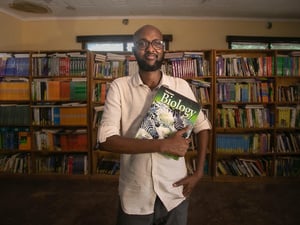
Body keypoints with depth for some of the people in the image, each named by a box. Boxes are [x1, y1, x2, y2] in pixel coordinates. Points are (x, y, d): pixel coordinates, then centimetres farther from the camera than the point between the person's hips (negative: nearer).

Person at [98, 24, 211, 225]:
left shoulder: (181, 86, -3)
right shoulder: (119, 87, -8)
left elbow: (203, 126, 8)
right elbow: (106, 139, -17)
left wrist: (199, 173, 0)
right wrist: (163, 145, -23)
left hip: (175, 194, 2)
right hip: (134, 197, -1)